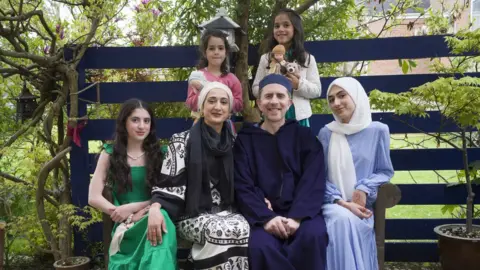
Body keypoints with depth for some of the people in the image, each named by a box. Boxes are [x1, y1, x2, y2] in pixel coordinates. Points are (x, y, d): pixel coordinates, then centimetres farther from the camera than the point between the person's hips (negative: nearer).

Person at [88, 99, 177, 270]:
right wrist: (130, 217, -11)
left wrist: (133, 207, -12)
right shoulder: (110, 154, 7)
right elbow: (94, 198, 1)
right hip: (125, 228, 0)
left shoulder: (160, 153, 7)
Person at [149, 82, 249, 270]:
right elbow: (169, 182, -5)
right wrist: (155, 208, -23)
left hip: (227, 211, 3)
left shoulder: (233, 142, 12)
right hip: (193, 214, -3)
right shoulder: (183, 141, 1)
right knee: (222, 230, -34)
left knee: (243, 229, -30)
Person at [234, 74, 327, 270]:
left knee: (314, 235, -33)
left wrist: (297, 217, -19)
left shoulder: (304, 136, 11)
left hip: (300, 211, 1)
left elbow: (313, 182, -1)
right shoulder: (245, 139, 11)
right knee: (260, 246, -32)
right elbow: (242, 186, 0)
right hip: (263, 214, 0)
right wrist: (265, 218, -18)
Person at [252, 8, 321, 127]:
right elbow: (255, 89, 6)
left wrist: (299, 85, -16)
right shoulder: (265, 58, 6)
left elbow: (317, 90, 3)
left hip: (299, 117, 0)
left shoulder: (308, 58, 5)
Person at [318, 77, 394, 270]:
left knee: (354, 224, -33)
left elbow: (385, 171, 8)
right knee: (342, 219, -32)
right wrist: (340, 202, -13)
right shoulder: (325, 133, 6)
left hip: (360, 204, 0)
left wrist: (364, 189, -12)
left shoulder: (378, 130, 3)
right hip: (332, 204, 1)